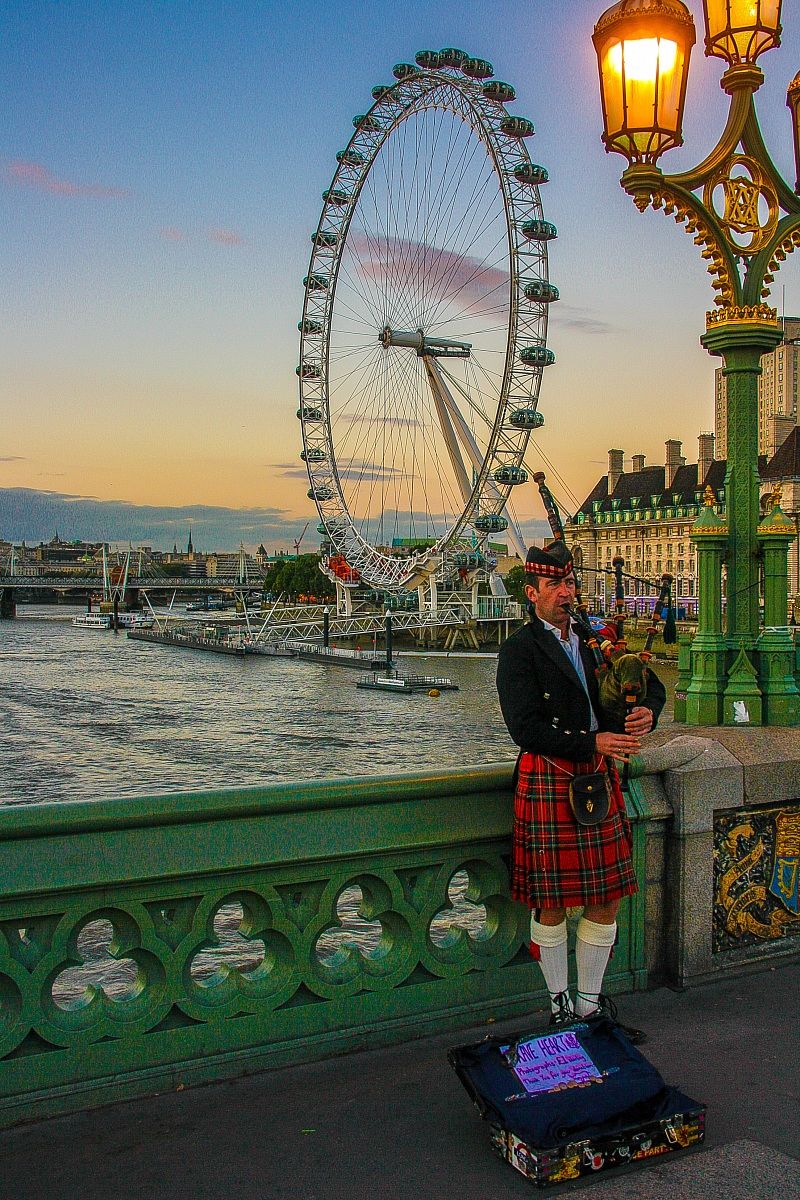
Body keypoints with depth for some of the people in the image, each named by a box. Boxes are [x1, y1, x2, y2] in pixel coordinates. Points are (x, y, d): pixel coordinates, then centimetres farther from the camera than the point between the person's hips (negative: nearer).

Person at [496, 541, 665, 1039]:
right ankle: (561, 1007, 22)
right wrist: (593, 743, -22)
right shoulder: (519, 651, -7)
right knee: (551, 904, 4)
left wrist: (647, 712, -6)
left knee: (605, 900, 10)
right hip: (549, 779, -6)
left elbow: (651, 684, 17)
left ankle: (591, 1004, 26)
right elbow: (525, 729, -17)